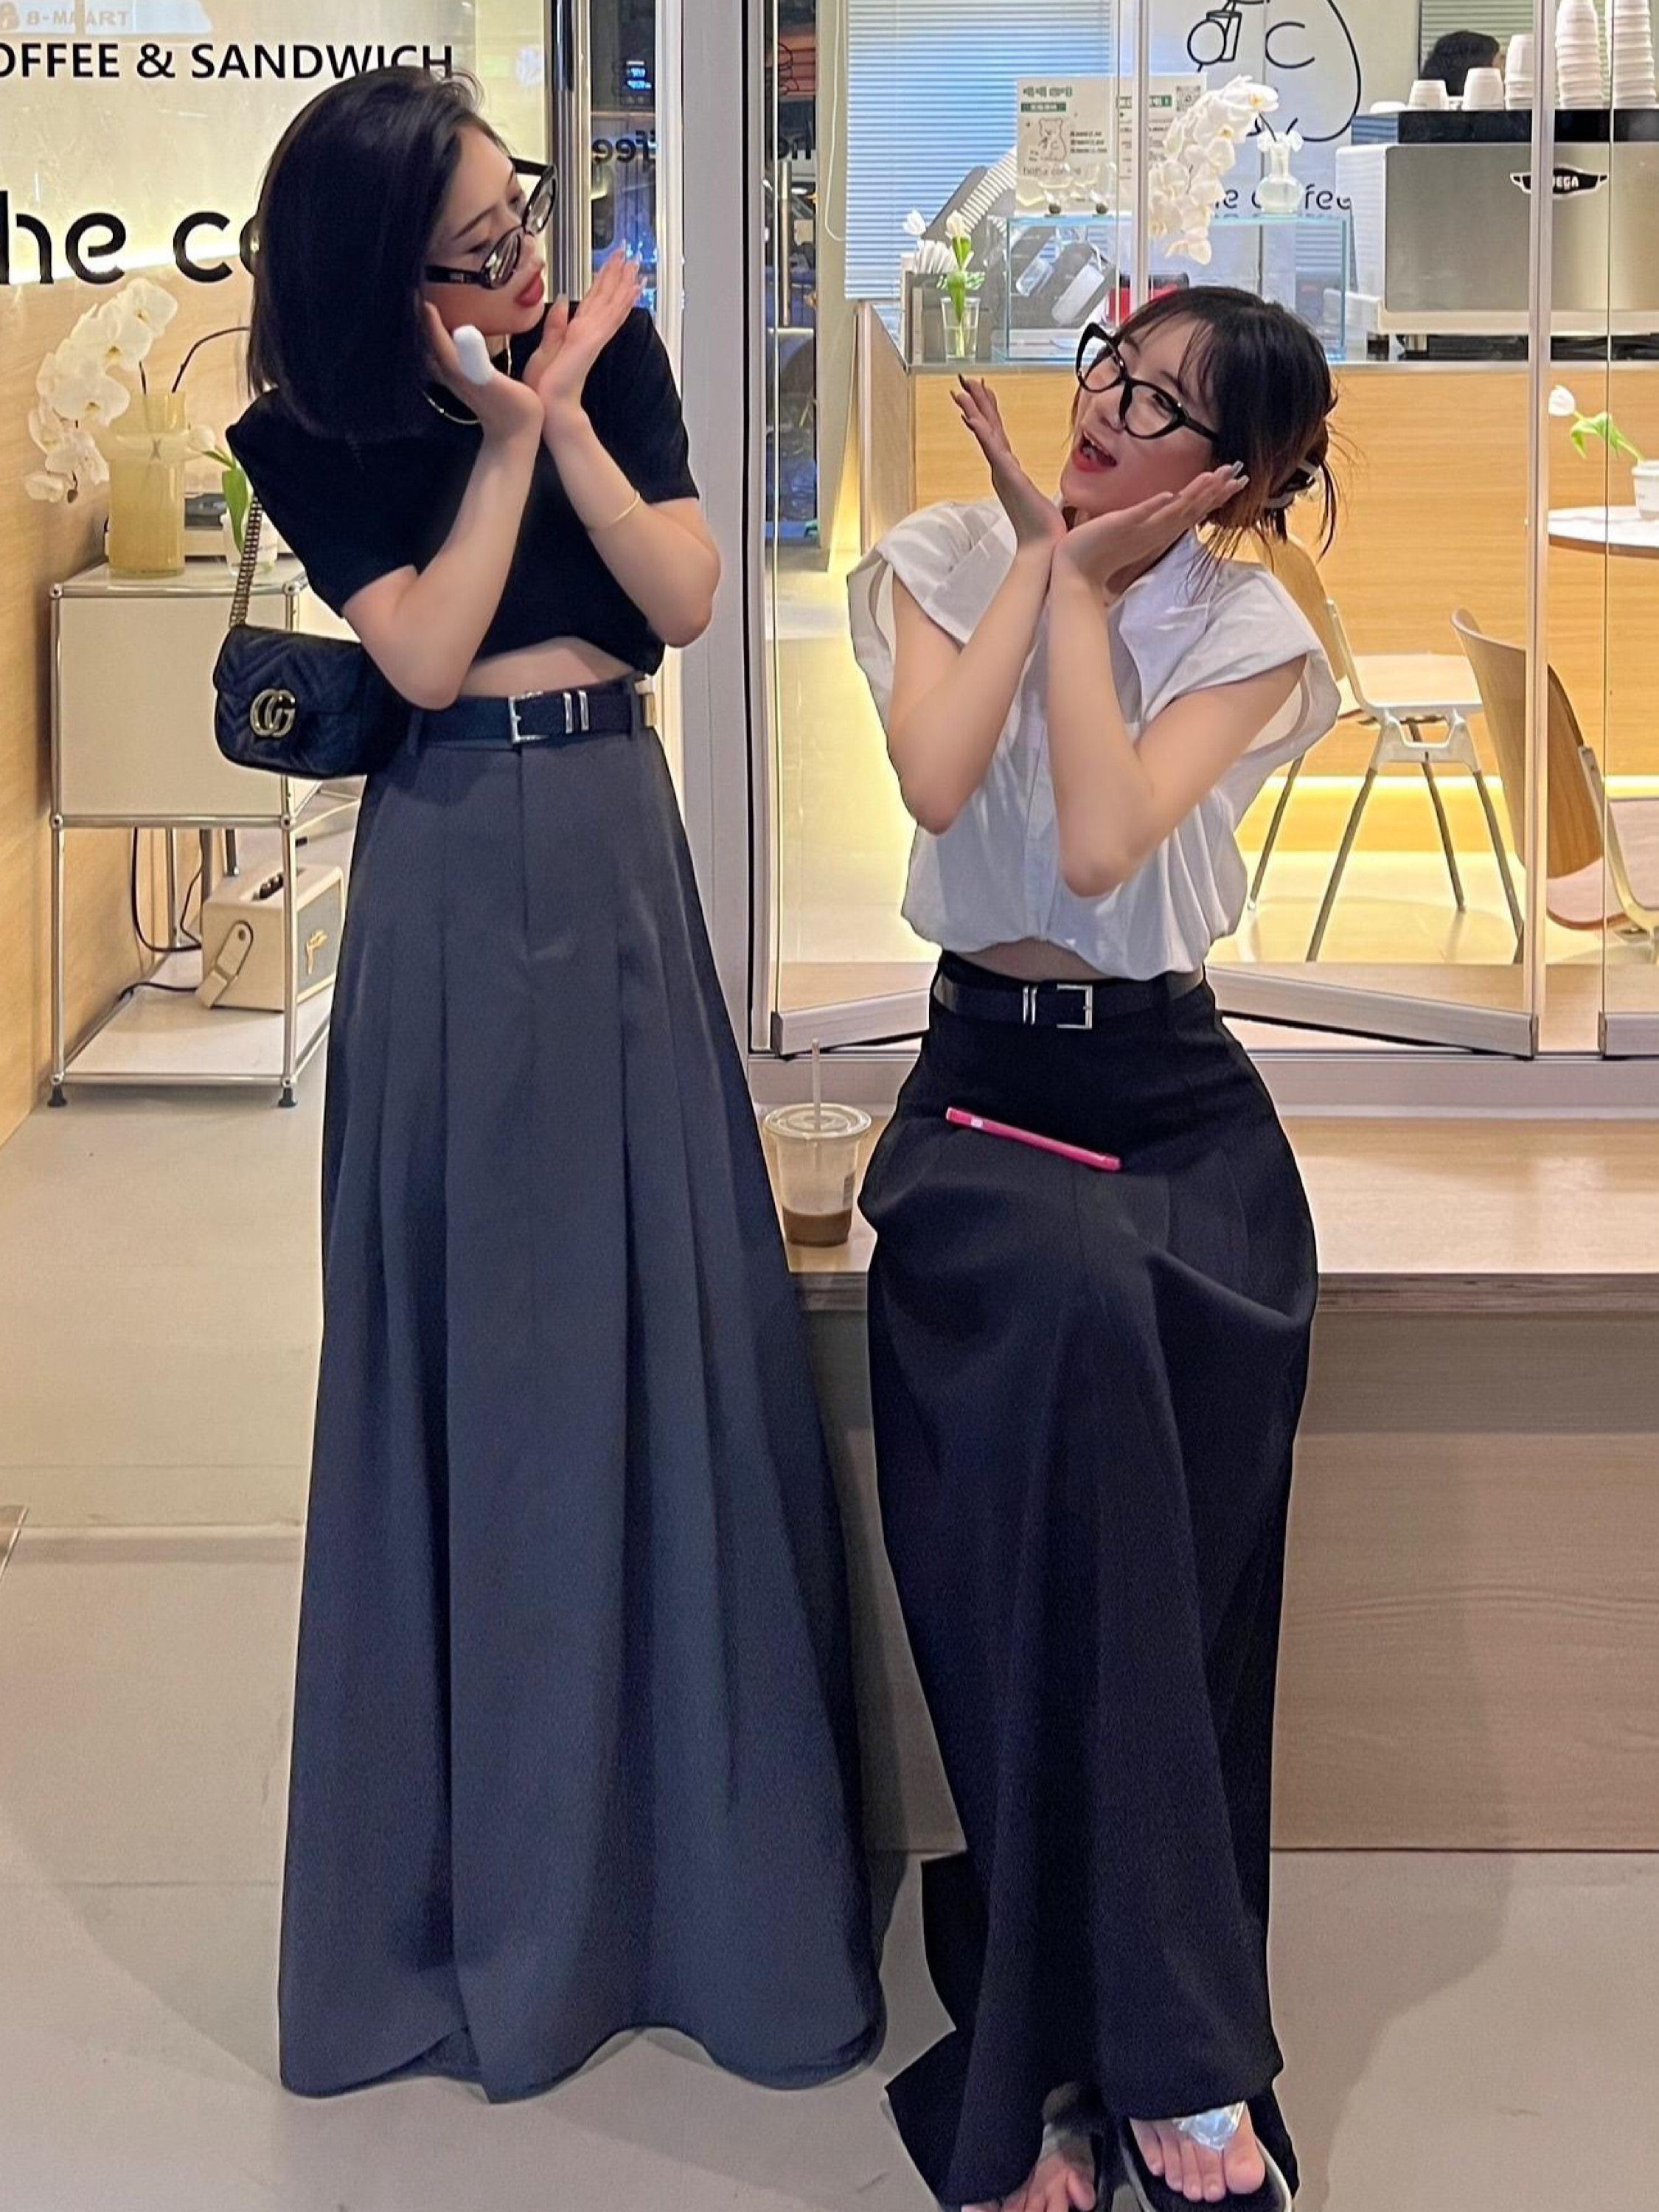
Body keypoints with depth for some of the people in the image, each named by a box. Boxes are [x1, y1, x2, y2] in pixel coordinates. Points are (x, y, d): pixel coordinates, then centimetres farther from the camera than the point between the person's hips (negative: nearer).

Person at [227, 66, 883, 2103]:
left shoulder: (613, 347, 5)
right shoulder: (310, 437, -2)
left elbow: (683, 596, -2)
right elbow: (428, 653, -12)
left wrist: (566, 412, -11)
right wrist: (509, 426, -12)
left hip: (620, 859, 3)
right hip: (454, 883, -2)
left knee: (662, 1313, 3)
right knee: (475, 1338, 1)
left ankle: (691, 1836, 16)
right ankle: (491, 1854, 14)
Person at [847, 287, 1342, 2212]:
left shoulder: (1249, 629, 2)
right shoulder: (943, 559, 7)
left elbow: (1103, 843, -15)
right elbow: (936, 776, -14)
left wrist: (1085, 580, -8)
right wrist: (1036, 554, -6)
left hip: (1176, 1098, 0)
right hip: (989, 1086, 0)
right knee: (1069, 1312, -32)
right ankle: (1167, 2050, -27)